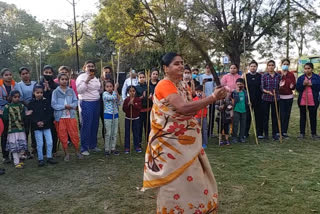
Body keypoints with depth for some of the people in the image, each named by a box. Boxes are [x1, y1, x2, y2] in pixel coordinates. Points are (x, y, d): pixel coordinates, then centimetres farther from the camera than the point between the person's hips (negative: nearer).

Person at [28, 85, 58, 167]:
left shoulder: (46, 101, 1)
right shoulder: (31, 103, 1)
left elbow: (50, 114, -2)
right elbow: (30, 115, -2)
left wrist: (44, 122, -13)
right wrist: (37, 122, -15)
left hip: (46, 125, 1)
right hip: (36, 126, -1)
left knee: (50, 142, 0)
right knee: (39, 143, 3)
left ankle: (49, 157, 16)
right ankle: (40, 159, 15)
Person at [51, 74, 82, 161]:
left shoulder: (71, 91, 6)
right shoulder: (56, 92, -1)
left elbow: (75, 101, 4)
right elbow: (53, 104, -7)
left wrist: (71, 106, -16)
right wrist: (64, 106, -15)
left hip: (71, 116, 1)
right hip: (60, 117, -1)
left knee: (74, 134, 4)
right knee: (62, 136, 5)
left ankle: (77, 152, 19)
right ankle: (66, 153, 18)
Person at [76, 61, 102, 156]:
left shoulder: (95, 78, 16)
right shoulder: (81, 77, -6)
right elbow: (79, 90, -18)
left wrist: (101, 85, 6)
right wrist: (87, 81, -23)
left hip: (96, 103, 7)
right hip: (86, 103, -7)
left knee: (95, 125, 11)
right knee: (86, 126, -6)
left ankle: (93, 145, 24)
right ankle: (84, 148, 2)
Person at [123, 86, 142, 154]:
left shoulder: (138, 99, -2)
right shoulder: (126, 100, 0)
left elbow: (139, 108, -11)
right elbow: (124, 109, -5)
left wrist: (133, 104, -21)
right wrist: (128, 104, -19)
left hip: (135, 118, 0)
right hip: (128, 118, 1)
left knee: (136, 133, 5)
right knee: (127, 133, 5)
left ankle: (137, 146, 16)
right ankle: (127, 147, 13)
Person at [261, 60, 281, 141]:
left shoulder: (278, 76, 4)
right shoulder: (264, 76, 0)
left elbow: (280, 87, 10)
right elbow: (262, 88, -5)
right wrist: (267, 92, -21)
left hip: (275, 98, 1)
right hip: (266, 98, -1)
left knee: (275, 116, 5)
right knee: (265, 116, 4)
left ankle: (275, 134, 13)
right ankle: (266, 133, 15)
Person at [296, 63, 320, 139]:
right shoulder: (300, 78, 7)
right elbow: (298, 88, 0)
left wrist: (311, 84, -15)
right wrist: (303, 84, -17)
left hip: (313, 101, -1)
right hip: (302, 101, 1)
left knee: (313, 117, 7)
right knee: (302, 117, 8)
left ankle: (314, 133, 17)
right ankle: (302, 133, 16)